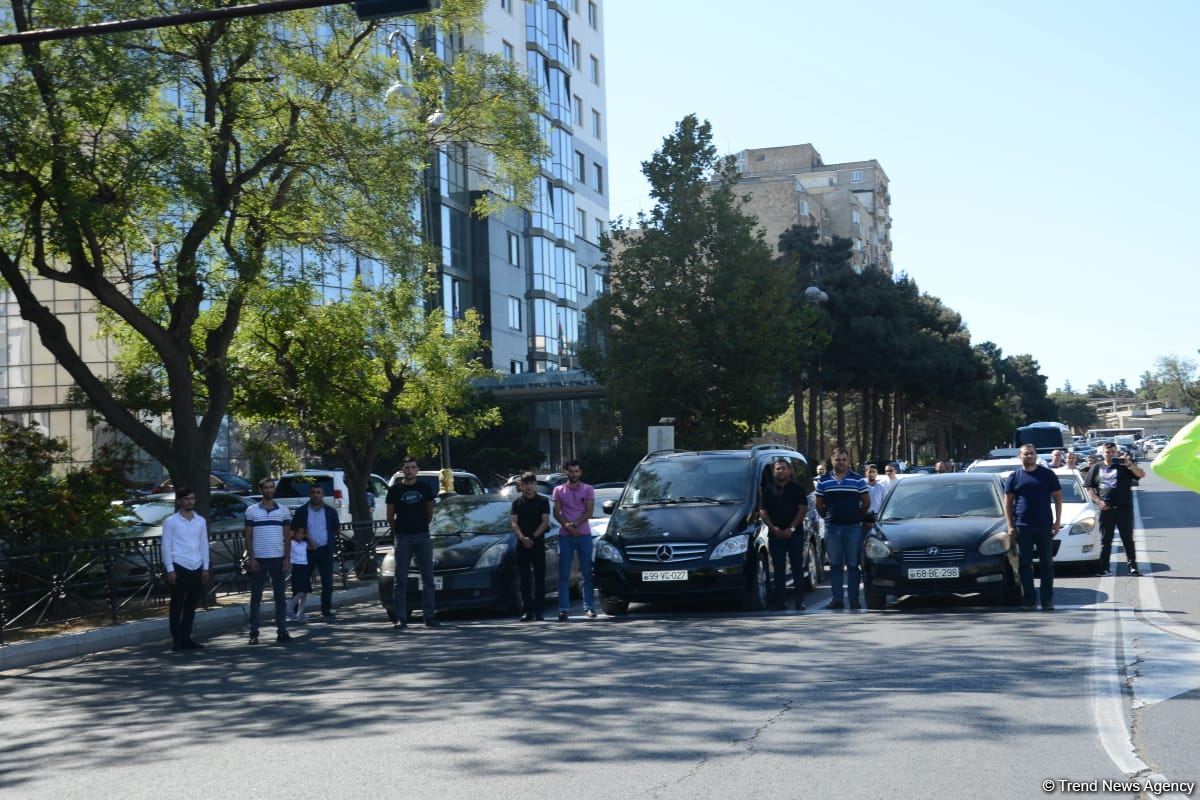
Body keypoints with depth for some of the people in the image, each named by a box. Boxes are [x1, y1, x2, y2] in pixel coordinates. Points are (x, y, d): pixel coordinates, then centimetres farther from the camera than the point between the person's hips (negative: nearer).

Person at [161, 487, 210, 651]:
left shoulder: (200, 521, 12)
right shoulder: (171, 521, -1)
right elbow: (166, 546, -4)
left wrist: (205, 567, 8)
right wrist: (170, 569, -10)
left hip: (197, 568, 5)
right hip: (179, 567, -5)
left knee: (192, 604, 8)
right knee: (177, 605, -2)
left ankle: (186, 638, 17)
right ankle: (177, 640, 3)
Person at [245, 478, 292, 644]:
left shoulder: (283, 511, 7)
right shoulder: (252, 511, 2)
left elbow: (287, 536, 8)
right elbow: (248, 536, 2)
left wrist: (287, 558, -1)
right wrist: (251, 558, -7)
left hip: (278, 558, 2)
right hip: (259, 559, -2)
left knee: (280, 596, 4)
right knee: (256, 597, 1)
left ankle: (282, 631, 8)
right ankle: (254, 633, 4)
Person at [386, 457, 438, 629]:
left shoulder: (424, 488, 5)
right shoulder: (395, 489, 0)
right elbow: (390, 515, 7)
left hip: (423, 536, 2)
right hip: (403, 537, -2)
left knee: (428, 577, 4)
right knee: (401, 579, -1)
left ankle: (429, 616, 9)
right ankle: (400, 618, 0)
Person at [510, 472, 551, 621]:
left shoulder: (543, 501, 6)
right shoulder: (517, 502, 11)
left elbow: (545, 522, -1)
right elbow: (514, 522, 3)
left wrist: (533, 538, -12)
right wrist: (522, 537, -14)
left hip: (538, 543, -2)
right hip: (522, 544, 2)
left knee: (539, 578, -2)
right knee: (524, 579, 1)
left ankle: (539, 611, 0)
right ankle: (527, 611, 4)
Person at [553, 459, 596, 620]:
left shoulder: (588, 490, 6)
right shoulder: (559, 490, 9)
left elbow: (589, 512, -2)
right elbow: (556, 512, 3)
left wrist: (575, 524, -15)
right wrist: (567, 526, -14)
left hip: (584, 534, 0)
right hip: (565, 536, 0)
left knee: (587, 572, 1)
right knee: (564, 574, -1)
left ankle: (589, 606, 6)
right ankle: (563, 608, -2)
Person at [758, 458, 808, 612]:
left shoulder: (796, 488, 4)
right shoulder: (768, 489, 10)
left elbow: (803, 509, -2)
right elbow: (762, 511, 7)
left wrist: (791, 528, -11)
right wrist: (773, 528, -7)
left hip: (794, 534, -2)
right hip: (775, 534, 2)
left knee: (797, 567, -1)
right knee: (778, 569, 2)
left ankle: (800, 600, 2)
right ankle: (780, 600, 5)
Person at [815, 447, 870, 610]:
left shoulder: (858, 480, 2)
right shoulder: (823, 481, 5)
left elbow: (866, 502, 7)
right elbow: (819, 504, 13)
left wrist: (857, 517, 4)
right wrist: (828, 517, 7)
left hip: (853, 528, -2)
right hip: (832, 528, 2)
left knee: (853, 565, 2)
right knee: (835, 565, 4)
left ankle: (854, 599, 5)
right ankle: (837, 598, 7)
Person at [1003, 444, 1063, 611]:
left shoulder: (1048, 474, 6)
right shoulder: (1014, 477, 7)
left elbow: (1058, 498, 7)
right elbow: (1008, 502, 8)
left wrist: (1058, 520, -2)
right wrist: (1010, 525, -1)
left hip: (1045, 526, 0)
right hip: (1023, 527, 0)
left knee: (1047, 563, 2)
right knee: (1025, 564, 1)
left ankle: (1047, 599, 7)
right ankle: (1029, 599, 7)